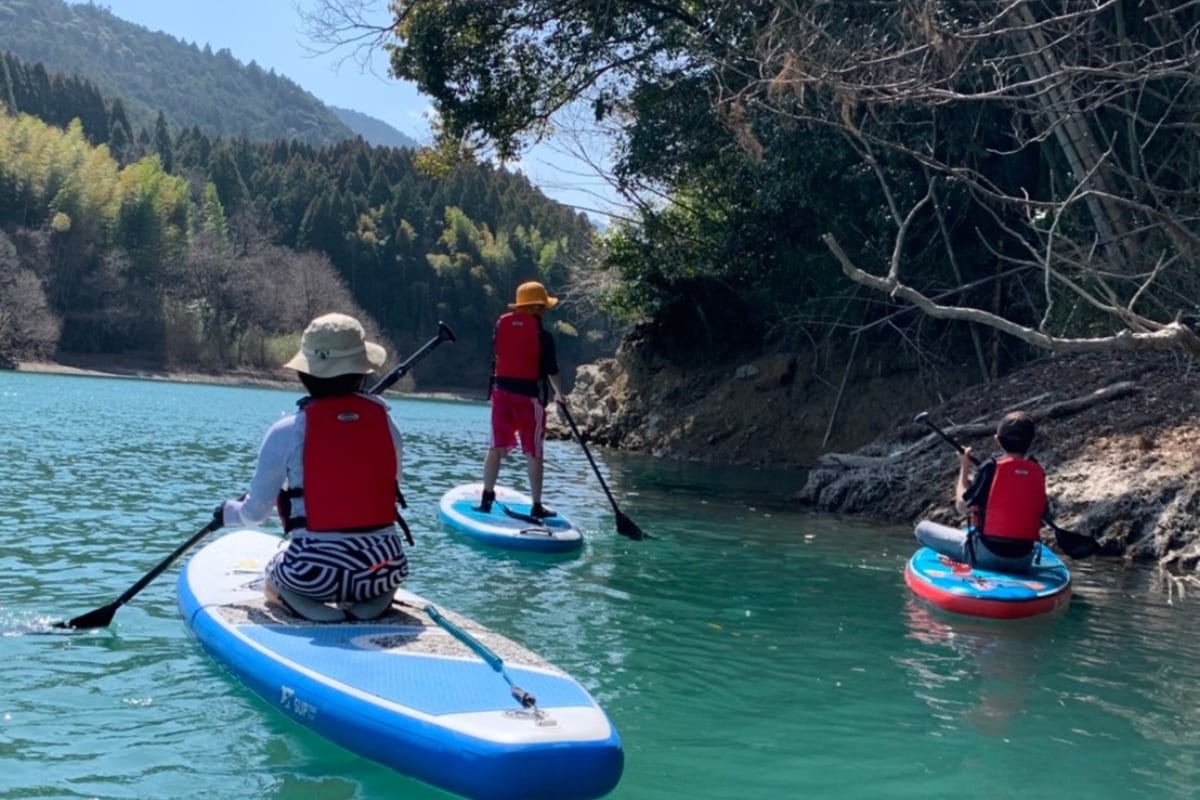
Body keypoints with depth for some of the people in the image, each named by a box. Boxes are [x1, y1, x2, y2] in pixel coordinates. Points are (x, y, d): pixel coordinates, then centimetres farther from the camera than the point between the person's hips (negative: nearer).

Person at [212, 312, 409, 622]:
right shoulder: (384, 422, -1)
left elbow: (255, 513, 2)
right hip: (385, 568, 2)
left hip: (313, 573, -1)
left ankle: (309, 604, -1)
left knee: (272, 580, 31)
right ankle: (369, 601, 3)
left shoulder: (286, 431, -7)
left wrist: (227, 512, 25)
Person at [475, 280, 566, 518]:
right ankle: (536, 506, 6)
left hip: (501, 392, 4)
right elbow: (552, 370, -2)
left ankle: (487, 498, 14)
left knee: (496, 447, 11)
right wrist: (560, 393, 13)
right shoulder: (542, 334, -9)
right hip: (530, 396, -4)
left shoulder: (501, 324, 2)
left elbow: (496, 357, 10)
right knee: (533, 453, 2)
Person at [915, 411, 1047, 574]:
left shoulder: (992, 468, -13)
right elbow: (1041, 514, 9)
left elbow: (962, 506, -4)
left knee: (923, 529, 5)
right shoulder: (1038, 472, -1)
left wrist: (964, 469, 6)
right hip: (1024, 561, 5)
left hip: (986, 556, -5)